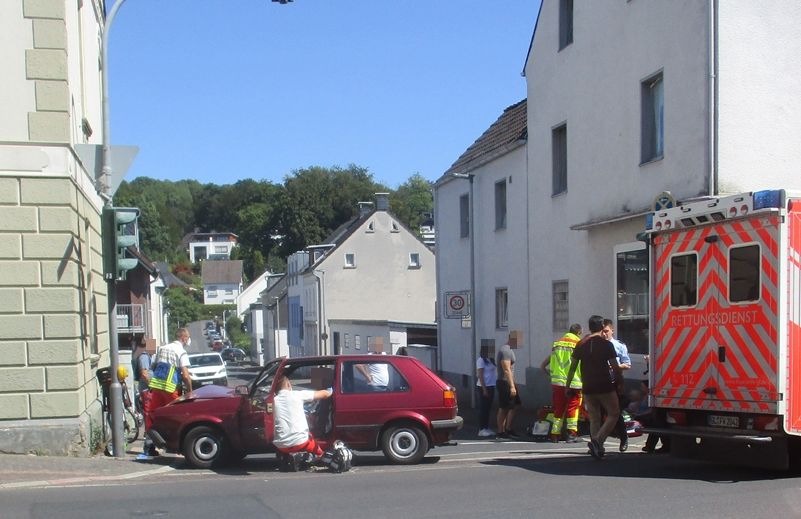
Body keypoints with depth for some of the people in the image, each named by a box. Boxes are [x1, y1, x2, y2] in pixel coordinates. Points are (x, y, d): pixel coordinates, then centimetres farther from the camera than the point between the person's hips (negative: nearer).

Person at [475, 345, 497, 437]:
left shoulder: (490, 360, 13)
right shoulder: (481, 360, -12)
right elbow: (480, 376, -16)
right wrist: (484, 389, -19)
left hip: (491, 387, 8)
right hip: (484, 387, -8)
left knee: (488, 408, 12)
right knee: (483, 408, -5)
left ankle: (486, 428, 18)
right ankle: (481, 429, -2)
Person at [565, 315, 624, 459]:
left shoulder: (581, 344, 6)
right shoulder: (606, 344, -5)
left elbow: (573, 366, 8)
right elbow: (615, 367, -7)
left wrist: (567, 385, 14)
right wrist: (620, 381, 6)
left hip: (587, 387, 4)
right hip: (605, 386, -4)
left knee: (594, 418, 12)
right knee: (613, 414, 6)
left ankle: (597, 448, 8)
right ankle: (598, 441, -12)